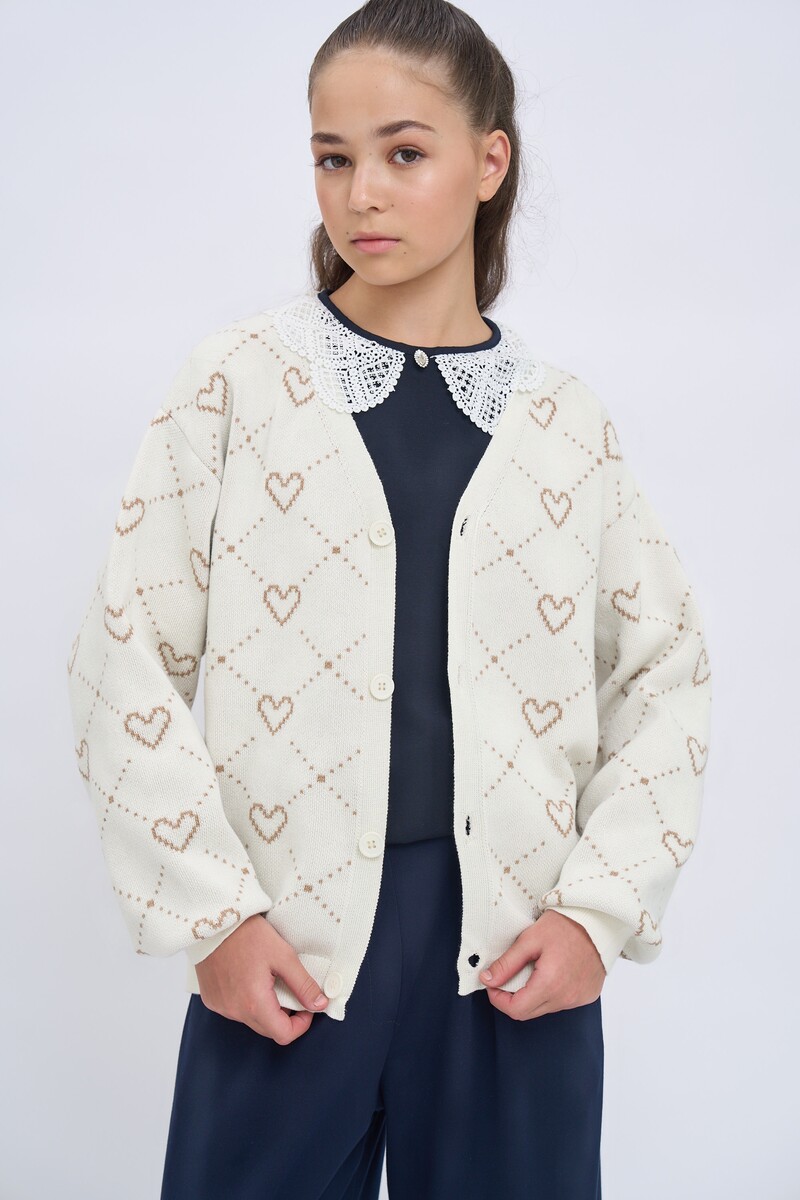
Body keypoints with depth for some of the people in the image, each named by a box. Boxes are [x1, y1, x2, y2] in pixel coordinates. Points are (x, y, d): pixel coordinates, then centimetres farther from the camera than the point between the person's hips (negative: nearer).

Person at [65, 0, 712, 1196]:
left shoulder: (565, 420, 4)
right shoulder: (241, 379, -1)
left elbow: (666, 672, 8)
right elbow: (127, 657, -2)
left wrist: (602, 907, -2)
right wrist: (209, 914, -8)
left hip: (516, 954, 2)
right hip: (285, 958, -1)